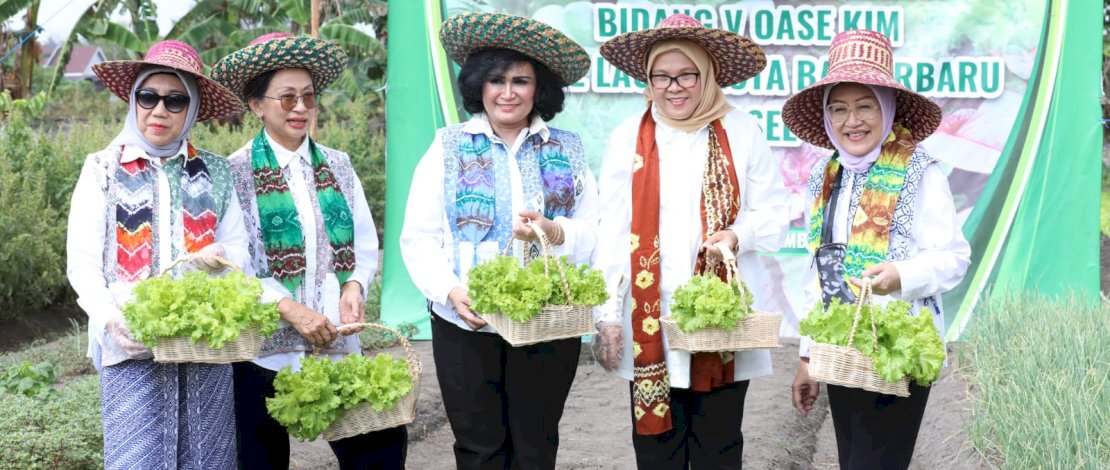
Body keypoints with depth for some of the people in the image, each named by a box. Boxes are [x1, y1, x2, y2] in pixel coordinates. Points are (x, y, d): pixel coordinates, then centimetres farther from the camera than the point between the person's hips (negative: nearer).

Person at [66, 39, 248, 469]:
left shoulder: (215, 173, 9)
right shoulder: (103, 170, 5)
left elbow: (239, 250, 9)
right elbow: (82, 263, 1)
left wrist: (222, 256, -15)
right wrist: (111, 321, -16)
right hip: (132, 346, -2)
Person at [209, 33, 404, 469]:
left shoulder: (338, 165, 8)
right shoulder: (235, 172, -5)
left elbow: (365, 244, 9)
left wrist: (354, 287, -11)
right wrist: (289, 308, -19)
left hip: (339, 343, 3)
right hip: (266, 348, -3)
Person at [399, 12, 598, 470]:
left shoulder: (567, 152, 8)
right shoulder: (449, 148, 4)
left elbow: (592, 233, 2)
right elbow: (419, 236, -2)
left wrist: (554, 232, -19)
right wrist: (450, 290, -17)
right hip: (466, 324, -1)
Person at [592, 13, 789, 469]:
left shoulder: (742, 132, 1)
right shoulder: (628, 137, 2)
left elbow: (774, 215, 4)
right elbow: (611, 231, 2)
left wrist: (739, 234, -17)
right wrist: (607, 314, -1)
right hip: (650, 322, 1)